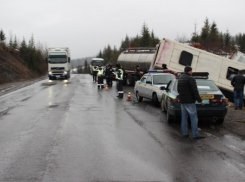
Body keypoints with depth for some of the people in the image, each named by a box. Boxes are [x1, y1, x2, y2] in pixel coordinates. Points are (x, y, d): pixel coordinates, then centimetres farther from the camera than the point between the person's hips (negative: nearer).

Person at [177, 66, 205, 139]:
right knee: (194, 117, -6)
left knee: (184, 117, 12)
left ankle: (185, 133, 14)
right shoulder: (191, 79, -15)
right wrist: (200, 100, -13)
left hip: (182, 101, 9)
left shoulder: (180, 78, 12)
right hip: (189, 101, -9)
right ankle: (195, 134, -8)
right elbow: (195, 91, -18)